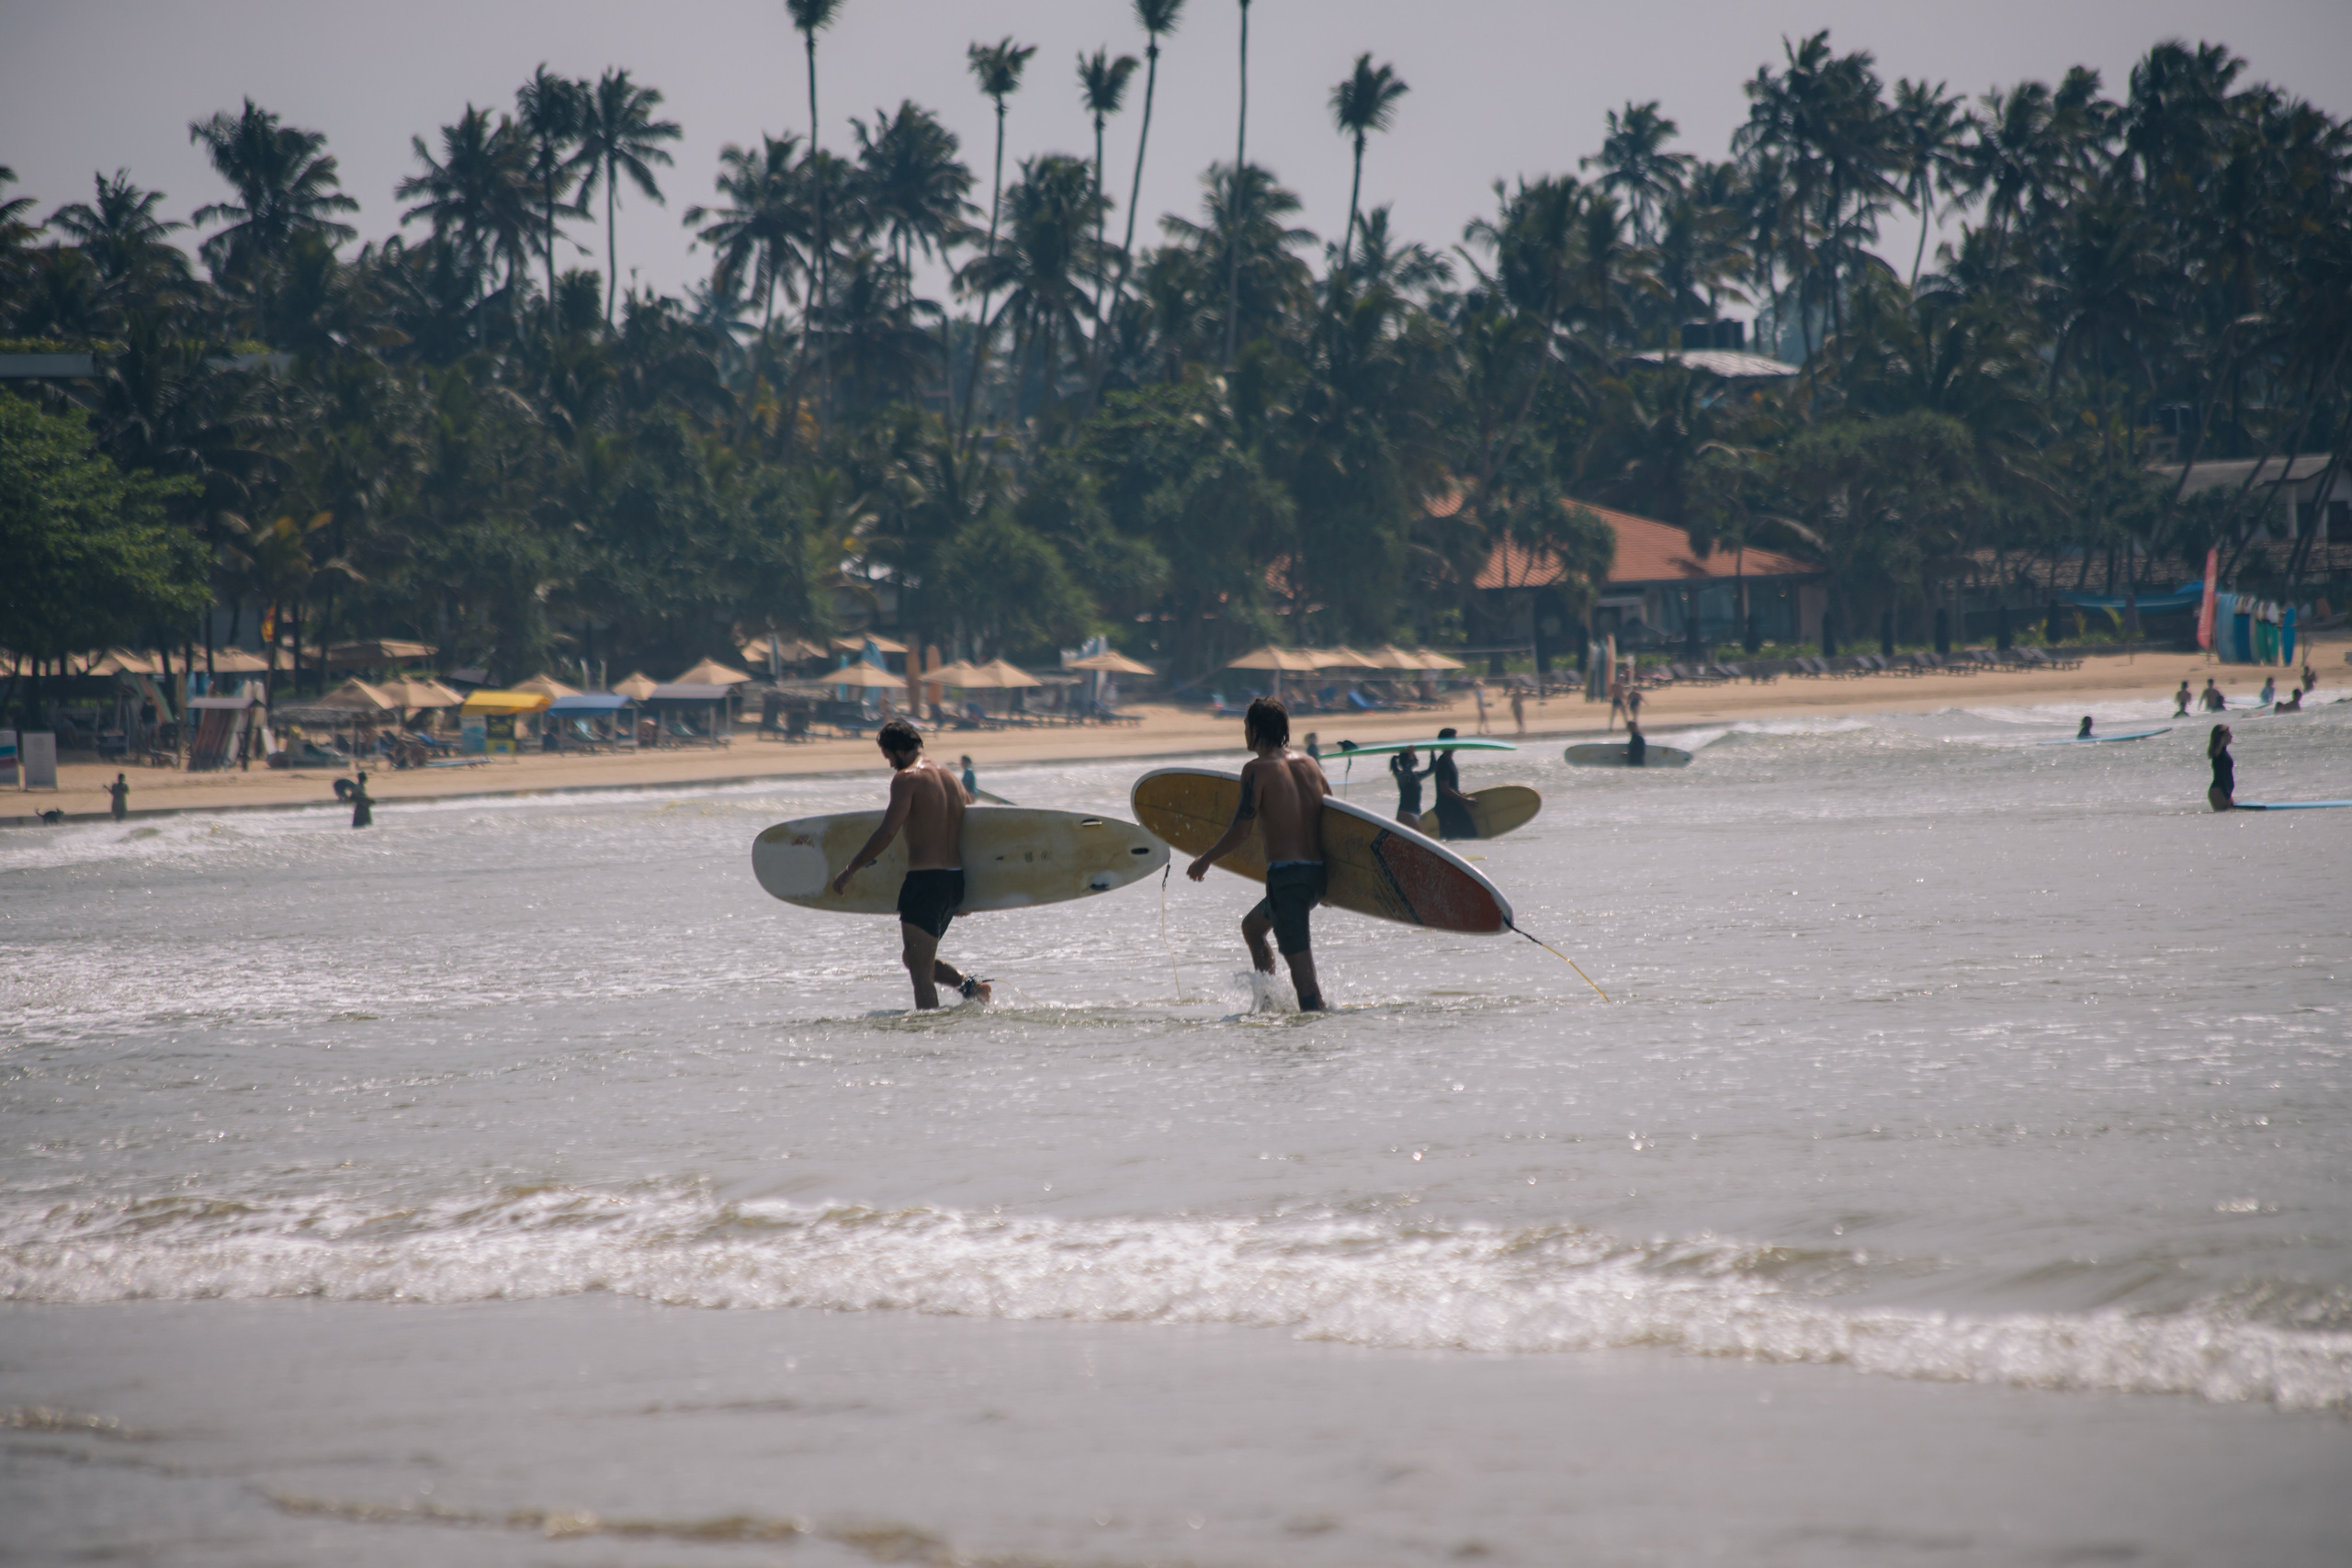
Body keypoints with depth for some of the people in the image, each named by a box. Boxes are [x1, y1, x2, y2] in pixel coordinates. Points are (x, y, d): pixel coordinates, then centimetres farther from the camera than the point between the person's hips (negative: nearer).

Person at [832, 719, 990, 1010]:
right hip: (957, 882, 8)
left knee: (920, 972, -5)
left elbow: (888, 832, -17)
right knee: (916, 959, 22)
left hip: (924, 879, -8)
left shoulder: (907, 778, -9)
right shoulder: (950, 778, 16)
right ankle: (968, 984, 4)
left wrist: (850, 870, -10)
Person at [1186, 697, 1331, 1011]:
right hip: (1318, 875, 8)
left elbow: (1241, 831, -12)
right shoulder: (1309, 763, 13)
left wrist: (1204, 861, 2)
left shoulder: (1258, 769, -7)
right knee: (1252, 925, 28)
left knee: (1298, 958, -8)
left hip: (1286, 874, -8)